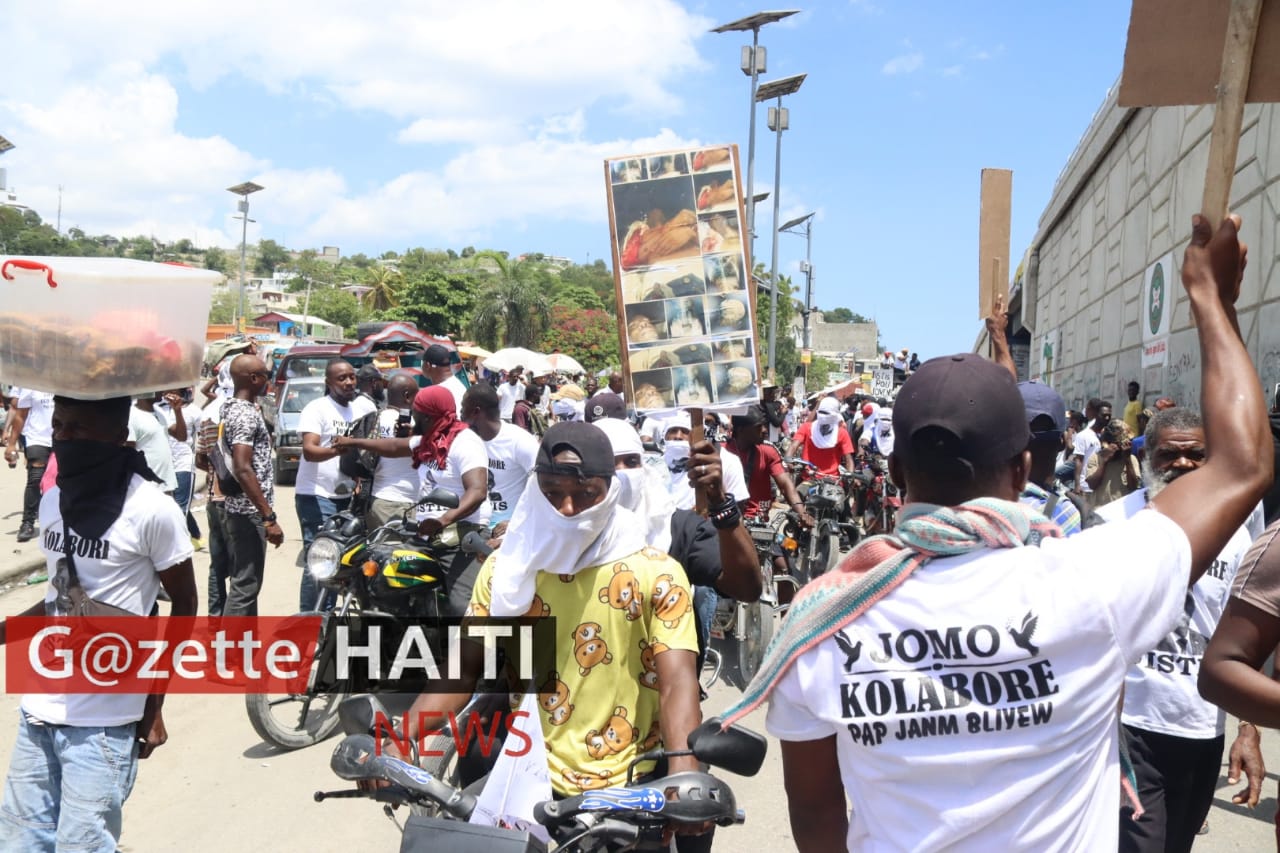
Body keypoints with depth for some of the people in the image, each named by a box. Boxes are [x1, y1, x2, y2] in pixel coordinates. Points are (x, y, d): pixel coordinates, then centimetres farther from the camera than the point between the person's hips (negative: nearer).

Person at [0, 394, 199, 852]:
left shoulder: (151, 510, -14)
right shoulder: (52, 502, 6)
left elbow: (183, 605, -6)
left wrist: (154, 705, -7)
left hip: (103, 720, -6)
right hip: (38, 709, 7)